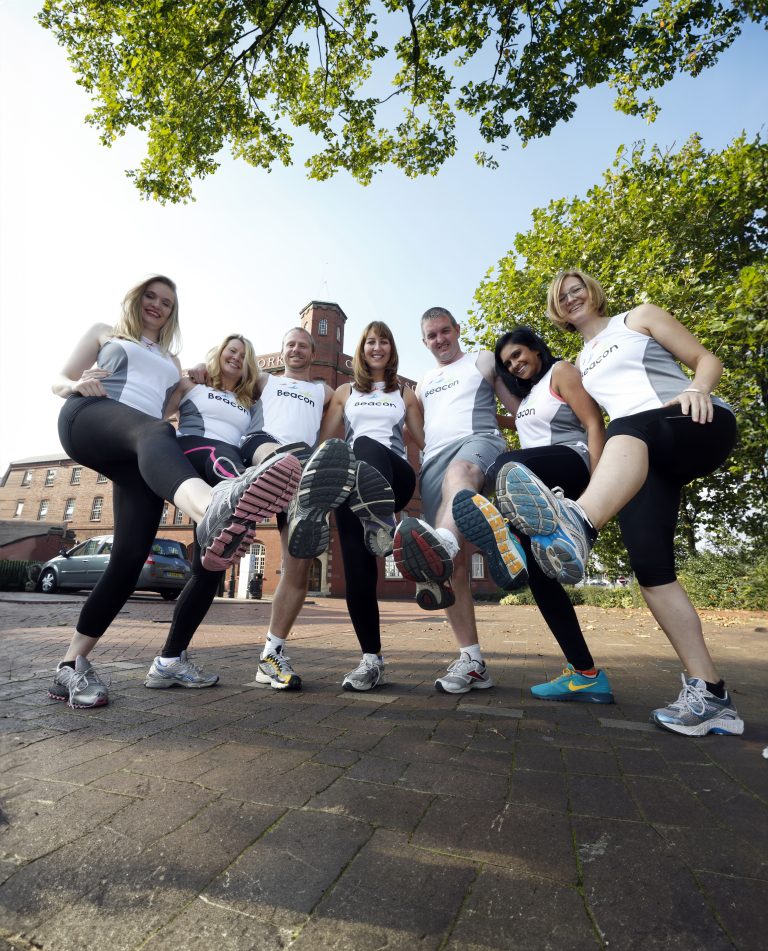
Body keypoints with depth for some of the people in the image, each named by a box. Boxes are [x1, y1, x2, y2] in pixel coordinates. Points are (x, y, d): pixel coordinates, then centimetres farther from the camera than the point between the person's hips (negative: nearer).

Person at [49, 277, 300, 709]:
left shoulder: (171, 360, 35)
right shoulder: (104, 332, 27)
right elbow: (60, 382, 17)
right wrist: (79, 385, -5)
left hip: (138, 454, 5)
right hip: (89, 418, -4)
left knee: (132, 554, -14)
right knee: (156, 432, -42)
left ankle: (73, 663, -3)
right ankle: (212, 508, -77)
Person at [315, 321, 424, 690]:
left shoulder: (405, 393, 24)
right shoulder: (345, 392, 25)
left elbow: (423, 440, 20)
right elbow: (323, 437, 18)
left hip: (394, 477, -1)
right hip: (350, 481, 1)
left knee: (366, 444, -37)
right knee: (357, 564, -16)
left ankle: (382, 521, -62)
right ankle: (371, 657, -9)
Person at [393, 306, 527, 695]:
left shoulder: (483, 360, 23)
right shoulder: (423, 384, 34)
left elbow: (520, 408, 13)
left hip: (479, 440, -4)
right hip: (434, 460, 4)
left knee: (459, 471, -43)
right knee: (454, 561, -9)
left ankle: (441, 542, -74)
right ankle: (472, 661, -8)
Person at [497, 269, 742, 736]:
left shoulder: (640, 317, 17)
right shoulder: (580, 364, 29)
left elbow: (707, 359, 10)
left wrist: (698, 389, -12)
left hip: (704, 426, -4)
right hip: (640, 456, 5)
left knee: (628, 427, -40)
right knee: (648, 559, -17)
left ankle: (577, 524, -71)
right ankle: (708, 692, -12)